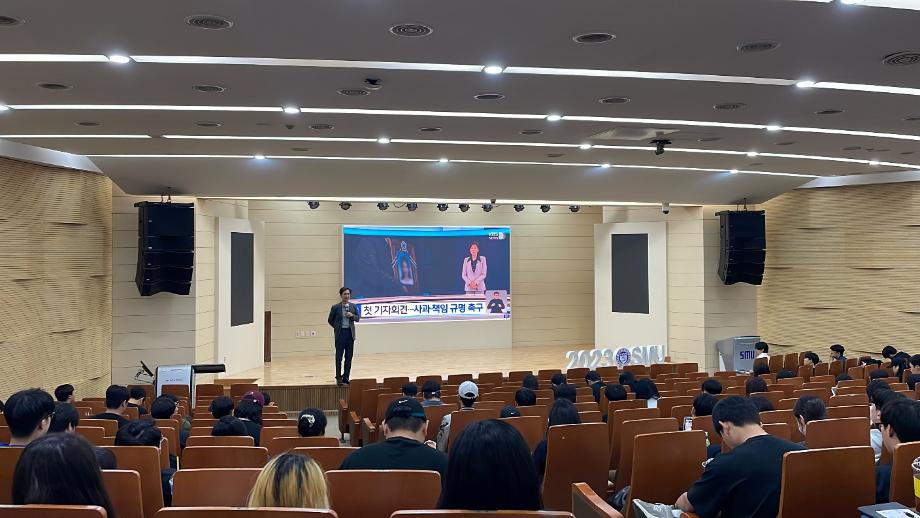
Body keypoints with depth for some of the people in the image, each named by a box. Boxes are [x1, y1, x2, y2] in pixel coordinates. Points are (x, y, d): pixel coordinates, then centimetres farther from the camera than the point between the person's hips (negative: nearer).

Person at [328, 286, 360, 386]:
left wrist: (352, 315, -8)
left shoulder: (353, 306, 7)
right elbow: (331, 320, 7)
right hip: (340, 333, -3)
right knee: (339, 357, -2)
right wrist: (337, 328, 5)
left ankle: (346, 377, 13)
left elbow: (358, 318, 11)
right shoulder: (335, 307, -2)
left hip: (350, 333, 3)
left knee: (349, 357, 6)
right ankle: (338, 378, 4)